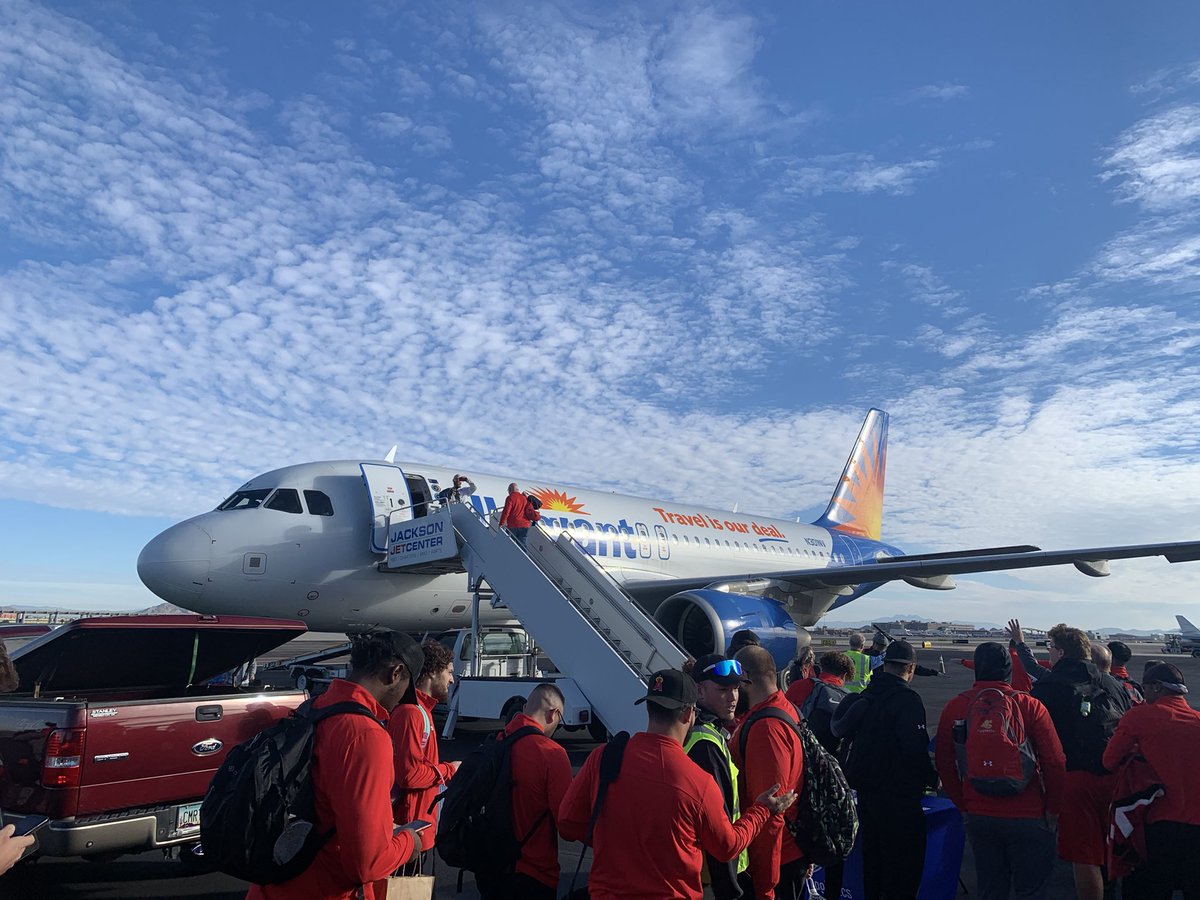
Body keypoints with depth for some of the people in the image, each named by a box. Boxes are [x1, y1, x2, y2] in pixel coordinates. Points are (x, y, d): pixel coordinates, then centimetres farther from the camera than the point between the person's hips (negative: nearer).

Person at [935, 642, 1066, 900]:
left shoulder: (955, 707, -4)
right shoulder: (1029, 706, -10)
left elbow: (944, 763, 1)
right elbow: (1055, 763, -10)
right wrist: (1052, 808, 3)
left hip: (978, 817, 2)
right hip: (1027, 817, -2)